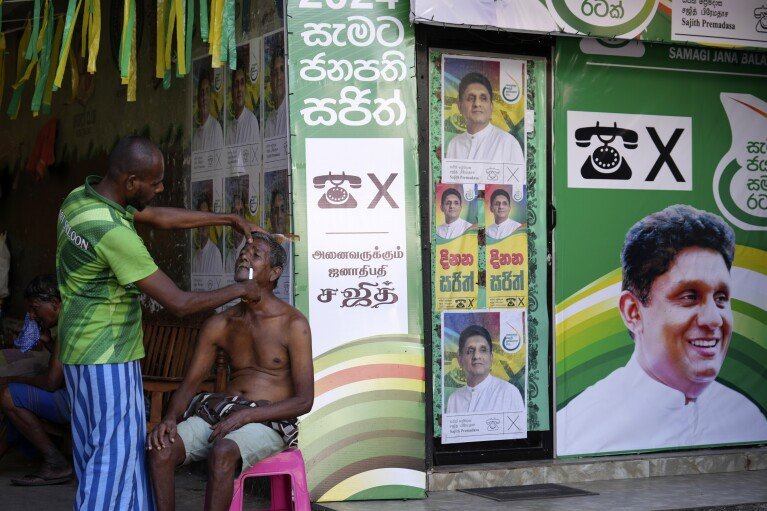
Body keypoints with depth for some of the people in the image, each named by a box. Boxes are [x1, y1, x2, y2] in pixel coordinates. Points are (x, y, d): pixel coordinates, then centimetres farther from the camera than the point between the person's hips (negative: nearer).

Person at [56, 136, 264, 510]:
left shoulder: (82, 196, 2)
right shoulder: (114, 233, -27)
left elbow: (160, 218, 15)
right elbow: (179, 304, -23)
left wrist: (230, 220, 15)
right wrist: (238, 290, -8)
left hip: (80, 350, 10)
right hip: (108, 357, -10)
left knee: (94, 452, 16)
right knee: (115, 454, -3)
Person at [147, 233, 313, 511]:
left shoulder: (293, 324, -5)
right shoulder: (219, 324, 10)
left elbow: (304, 401, -9)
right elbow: (189, 384, 11)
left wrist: (245, 415, -20)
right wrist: (170, 418, -13)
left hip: (268, 422, -5)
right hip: (219, 412, 5)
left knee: (223, 451, -37)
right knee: (161, 448, -24)